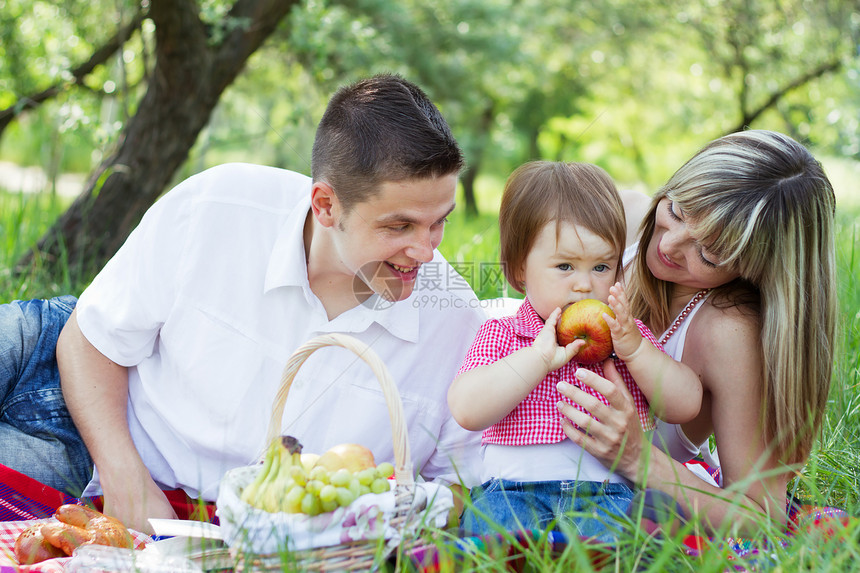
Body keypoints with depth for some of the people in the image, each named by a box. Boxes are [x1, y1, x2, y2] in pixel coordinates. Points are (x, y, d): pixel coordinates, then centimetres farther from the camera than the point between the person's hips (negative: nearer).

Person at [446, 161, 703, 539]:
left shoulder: (629, 334, 20)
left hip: (608, 490, 1)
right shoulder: (501, 334, 11)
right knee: (489, 510, -34)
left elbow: (687, 405, 10)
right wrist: (539, 356, -13)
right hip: (515, 487, -1)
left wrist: (635, 350, -4)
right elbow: (467, 410, -7)